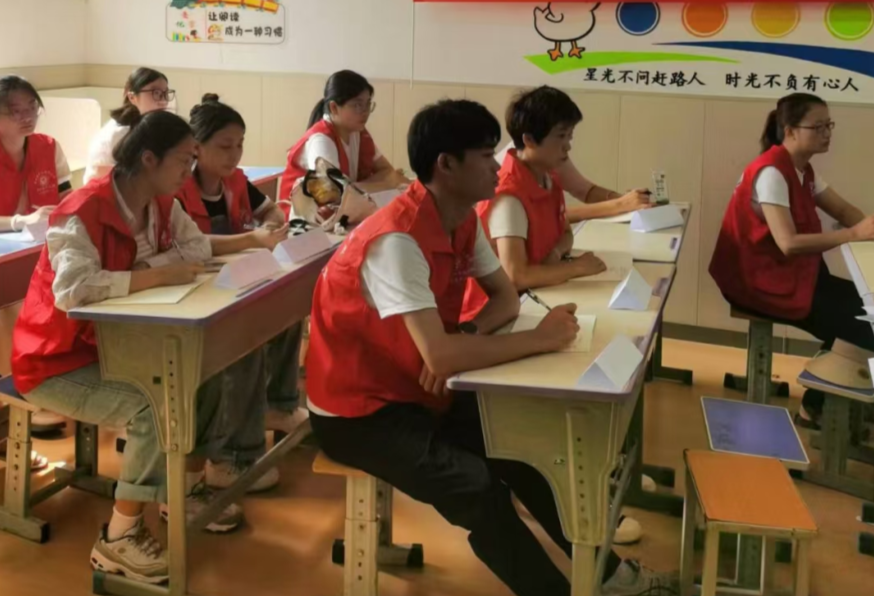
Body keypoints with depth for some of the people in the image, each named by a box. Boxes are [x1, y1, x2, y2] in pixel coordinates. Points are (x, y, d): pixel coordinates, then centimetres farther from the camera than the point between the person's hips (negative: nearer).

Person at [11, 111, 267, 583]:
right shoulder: (86, 210, -27)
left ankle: (186, 490, 16)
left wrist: (149, 263, -17)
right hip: (58, 360, -8)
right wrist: (158, 275, -32)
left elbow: (198, 246, 3)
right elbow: (71, 290, -41)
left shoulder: (160, 203, -1)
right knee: (156, 408, -30)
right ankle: (117, 538, -14)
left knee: (217, 373, -1)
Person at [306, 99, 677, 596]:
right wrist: (542, 339, -25)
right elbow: (440, 355, -35)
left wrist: (468, 336, -16)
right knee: (477, 487, -24)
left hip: (419, 389, 8)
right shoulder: (398, 240, -30)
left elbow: (506, 297, 7)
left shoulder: (463, 220, -3)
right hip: (357, 412, -8)